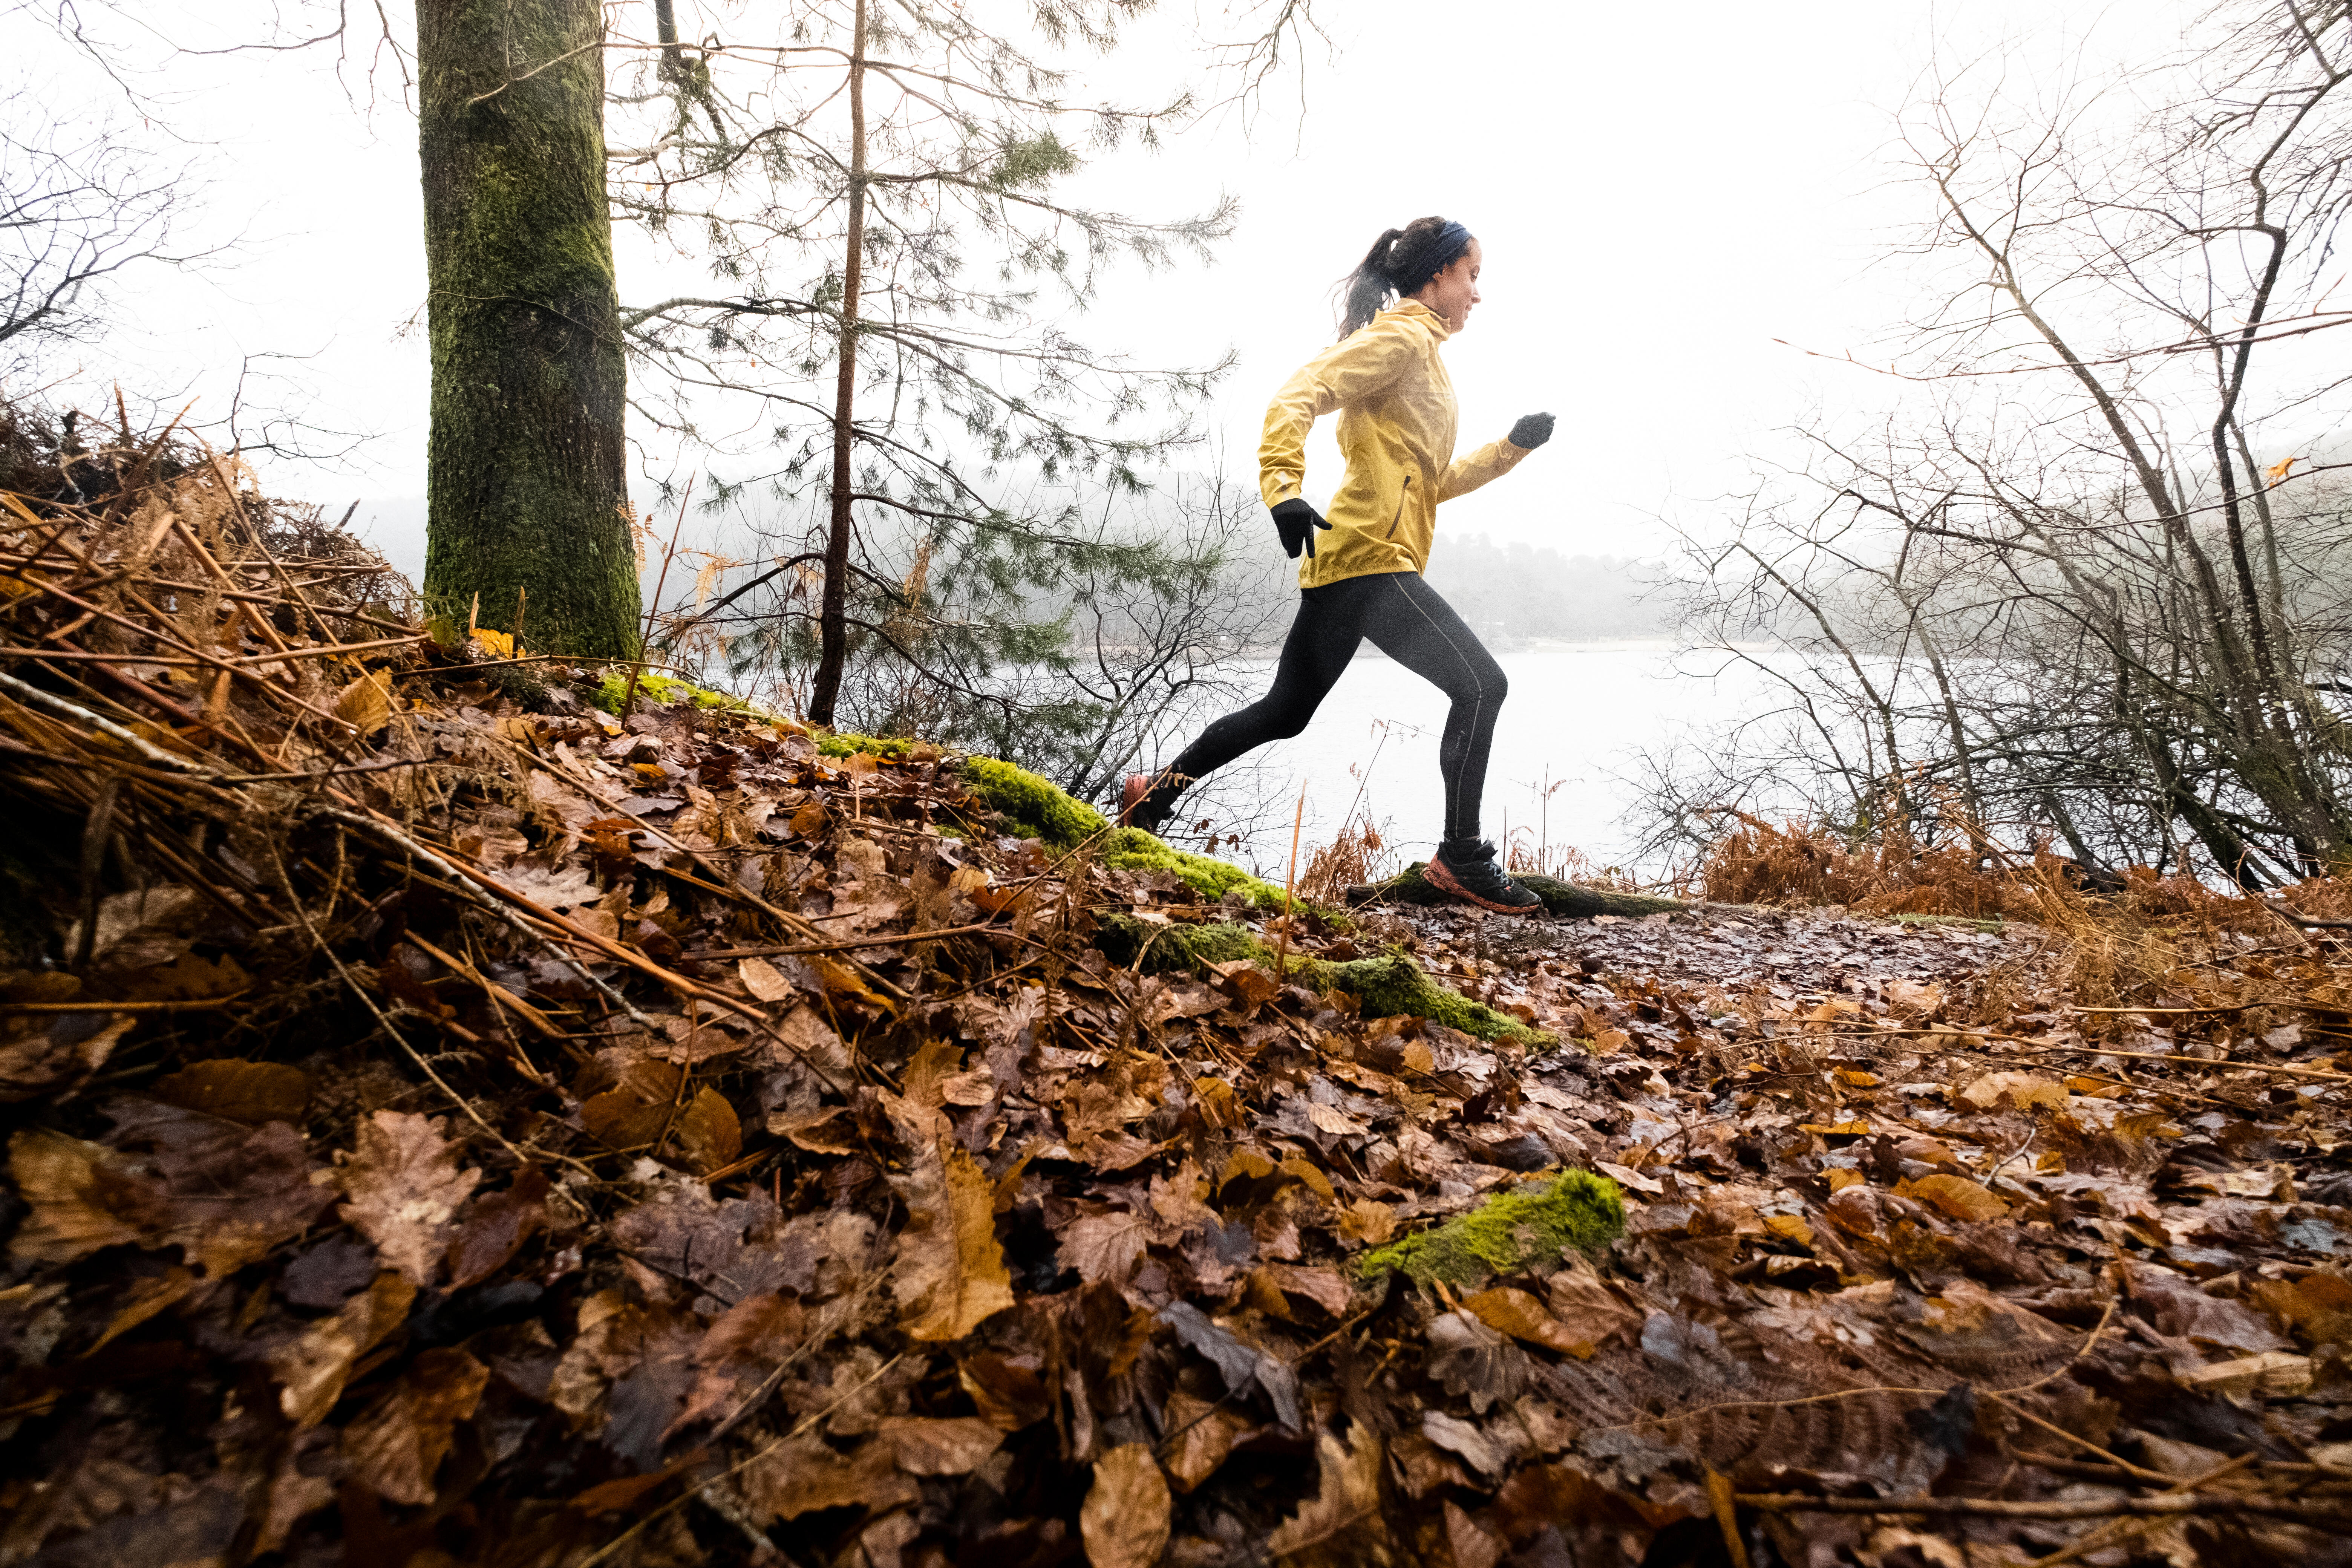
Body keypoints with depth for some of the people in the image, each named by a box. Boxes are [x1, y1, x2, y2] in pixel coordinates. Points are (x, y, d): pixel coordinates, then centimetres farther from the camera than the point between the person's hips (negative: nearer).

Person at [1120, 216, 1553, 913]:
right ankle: (1460, 856, -7)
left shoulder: (1421, 351, 28)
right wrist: (1284, 488, -31)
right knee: (1480, 683, -12)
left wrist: (1514, 446, 21)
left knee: (1285, 712, 14)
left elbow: (1434, 482, 29)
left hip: (1343, 564, 10)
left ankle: (1157, 791, 22)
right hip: (1370, 555, -10)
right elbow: (1299, 396, -17)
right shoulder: (1401, 336, -3)